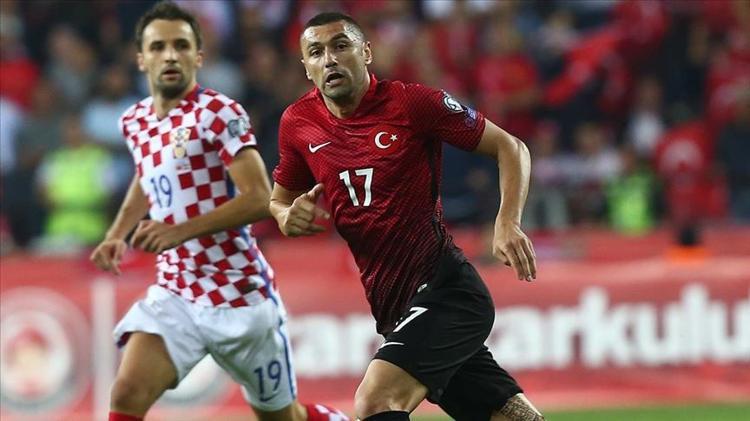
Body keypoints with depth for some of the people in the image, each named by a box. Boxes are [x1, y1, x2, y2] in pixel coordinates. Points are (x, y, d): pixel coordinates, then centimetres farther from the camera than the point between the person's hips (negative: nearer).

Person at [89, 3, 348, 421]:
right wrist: (117, 236, 15)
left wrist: (182, 230, -30)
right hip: (175, 292, 5)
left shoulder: (219, 113, -13)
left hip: (239, 291, -5)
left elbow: (259, 199, -22)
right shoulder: (135, 121, 8)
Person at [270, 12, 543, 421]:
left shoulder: (412, 103, -10)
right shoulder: (298, 123, 5)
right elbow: (279, 197, 22)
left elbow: (510, 147, -3)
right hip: (393, 307, 6)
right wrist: (288, 215, -3)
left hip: (446, 289, -6)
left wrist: (508, 223, -18)